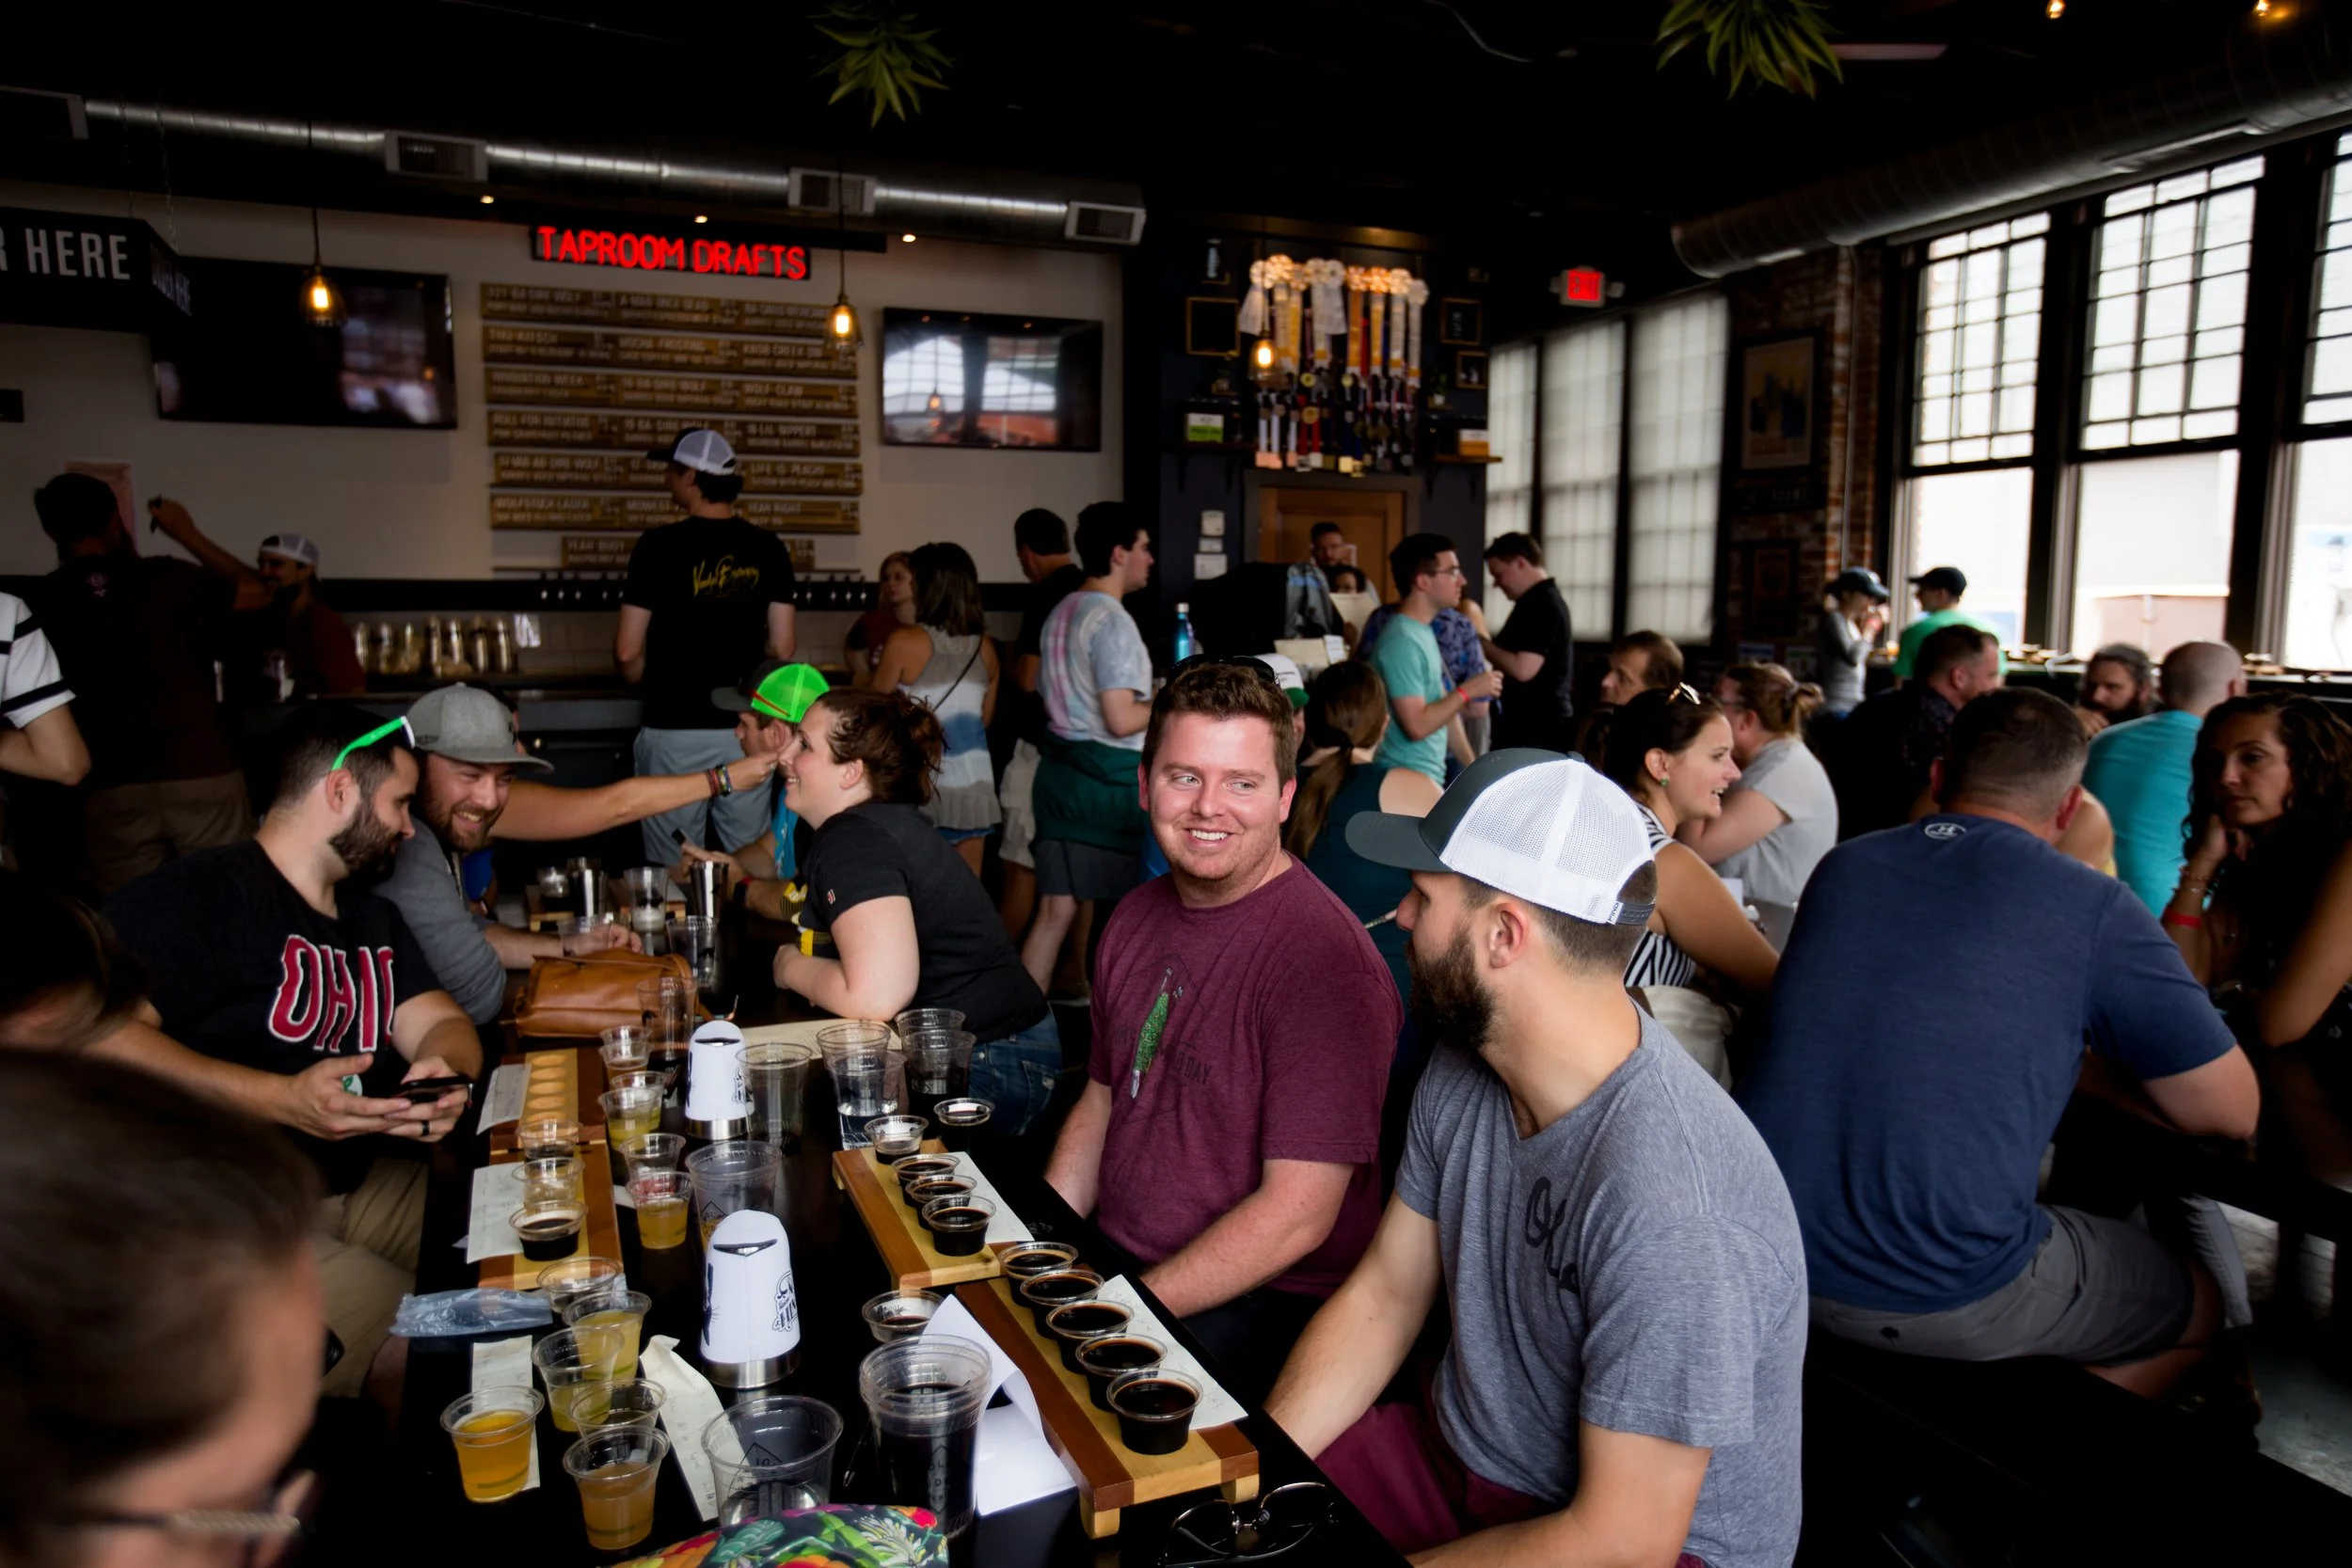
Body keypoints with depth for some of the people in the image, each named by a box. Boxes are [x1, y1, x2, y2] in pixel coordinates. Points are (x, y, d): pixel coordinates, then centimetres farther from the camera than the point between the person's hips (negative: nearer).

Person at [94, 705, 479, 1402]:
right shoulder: (191, 896, -10)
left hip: (370, 1183, 8)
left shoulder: (374, 918, 18)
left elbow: (440, 1024, 11)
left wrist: (445, 1071, -14)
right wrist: (283, 1099, -30)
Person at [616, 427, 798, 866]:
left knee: (675, 874, 5)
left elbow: (628, 652, -8)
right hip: (746, 728, 3)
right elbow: (782, 647, 1)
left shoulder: (660, 545, -8)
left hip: (676, 729, -3)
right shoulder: (768, 549, 1)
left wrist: (644, 681, 14)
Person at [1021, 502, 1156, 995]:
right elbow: (1121, 720, -22)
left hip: (1059, 767, 8)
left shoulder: (1059, 614, 13)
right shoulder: (1113, 621, -15)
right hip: (1110, 777, -8)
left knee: (1055, 910, 8)